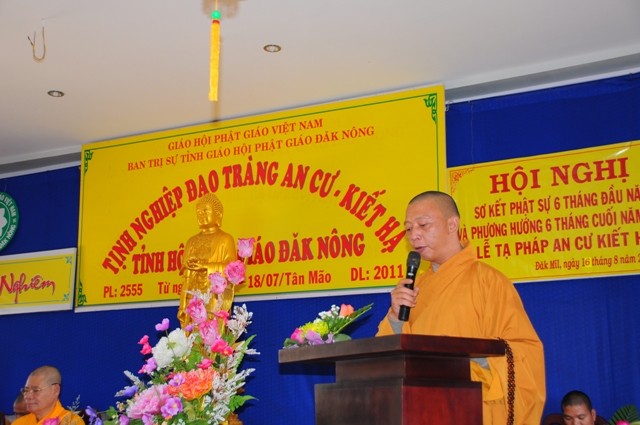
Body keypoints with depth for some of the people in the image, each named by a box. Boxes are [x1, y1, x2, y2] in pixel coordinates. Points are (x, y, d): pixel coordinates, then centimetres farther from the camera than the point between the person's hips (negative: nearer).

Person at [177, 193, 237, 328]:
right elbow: (186, 276, 12)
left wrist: (205, 266, -15)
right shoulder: (192, 241, 17)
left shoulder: (225, 239, 5)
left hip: (216, 298, -4)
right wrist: (183, 305, 5)